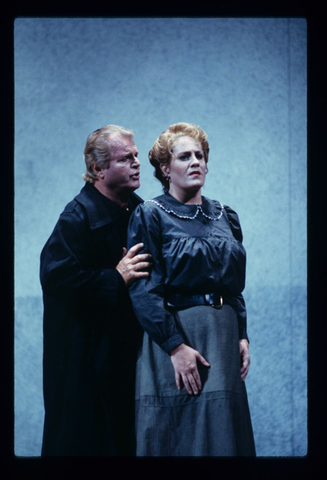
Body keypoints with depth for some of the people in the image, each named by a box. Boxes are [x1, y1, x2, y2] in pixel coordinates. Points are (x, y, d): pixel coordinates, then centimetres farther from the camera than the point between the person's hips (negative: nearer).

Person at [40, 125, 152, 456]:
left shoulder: (139, 210, 11)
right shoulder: (79, 215, -14)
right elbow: (54, 276, -23)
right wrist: (115, 279, -23)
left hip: (127, 346, 8)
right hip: (88, 352, -7)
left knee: (125, 436, 10)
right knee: (83, 440, -2)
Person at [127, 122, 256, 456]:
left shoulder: (224, 216, 13)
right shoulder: (150, 215, -4)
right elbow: (143, 290, -12)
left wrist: (242, 335, 5)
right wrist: (176, 345, -18)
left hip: (223, 332, 5)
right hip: (172, 331, -5)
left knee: (222, 434, 6)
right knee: (178, 437, -1)